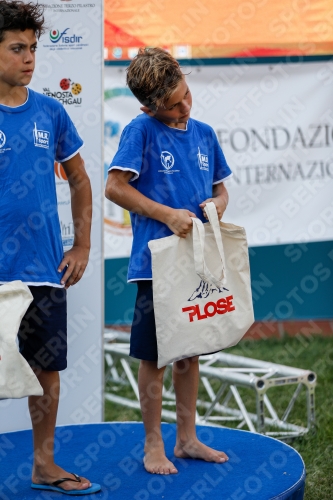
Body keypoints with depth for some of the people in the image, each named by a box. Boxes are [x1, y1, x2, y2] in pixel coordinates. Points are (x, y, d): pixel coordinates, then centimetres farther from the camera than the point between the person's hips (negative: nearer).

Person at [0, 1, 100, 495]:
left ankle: (45, 463, 24)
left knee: (47, 366, 10)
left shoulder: (51, 112, 6)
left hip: (46, 268, 4)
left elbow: (79, 180, 16)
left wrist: (82, 246, 10)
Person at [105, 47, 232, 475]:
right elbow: (114, 187, -13)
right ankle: (153, 445, 14)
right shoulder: (141, 131, -8)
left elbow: (220, 188, 19)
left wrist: (217, 205, -4)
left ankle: (187, 438, 25)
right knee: (154, 356, 3)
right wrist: (168, 215, -16)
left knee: (190, 351, 13)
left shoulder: (204, 133, 10)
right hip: (156, 260, -5)